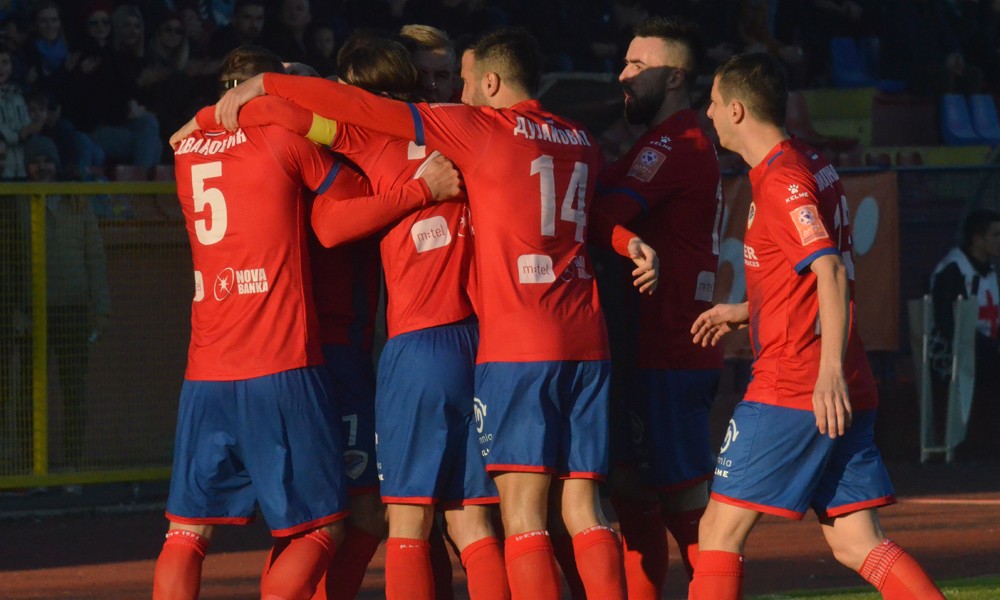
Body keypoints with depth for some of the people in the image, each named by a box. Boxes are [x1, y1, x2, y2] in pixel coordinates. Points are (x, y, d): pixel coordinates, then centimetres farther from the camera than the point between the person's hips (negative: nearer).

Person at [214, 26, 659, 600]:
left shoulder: (476, 127, -3)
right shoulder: (581, 142, 14)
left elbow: (362, 109, -2)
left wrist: (262, 85, 2)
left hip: (517, 345, -6)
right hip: (586, 341, 6)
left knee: (522, 512, -8)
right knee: (585, 509, 6)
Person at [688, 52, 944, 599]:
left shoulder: (782, 180, -11)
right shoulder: (812, 165, 17)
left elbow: (832, 272, -24)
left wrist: (830, 370, -32)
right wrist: (746, 312, 27)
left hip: (789, 390, -9)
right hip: (845, 396, 9)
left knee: (719, 530, -2)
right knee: (855, 542, 5)